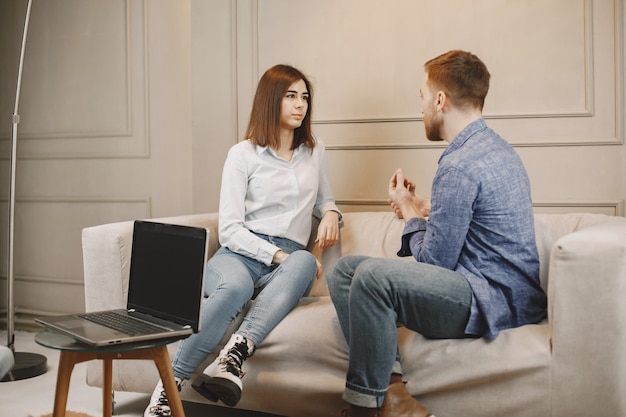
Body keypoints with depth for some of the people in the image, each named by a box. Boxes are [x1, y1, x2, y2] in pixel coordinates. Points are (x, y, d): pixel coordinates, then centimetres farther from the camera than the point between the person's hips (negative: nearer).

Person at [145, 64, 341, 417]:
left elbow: (325, 200, 33)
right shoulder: (243, 154, 5)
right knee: (235, 286, -40)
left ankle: (236, 353, -52)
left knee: (305, 262, -37)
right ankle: (169, 387, -41)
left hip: (288, 261, 3)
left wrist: (331, 214, 7)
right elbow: (230, 231, -2)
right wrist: (277, 254, -15)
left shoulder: (315, 152, 18)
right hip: (239, 254, -3)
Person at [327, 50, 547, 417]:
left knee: (373, 274, -30)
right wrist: (424, 208, 12)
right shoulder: (495, 147, 14)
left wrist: (411, 214, 2)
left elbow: (434, 260, -15)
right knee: (344, 269, 4)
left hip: (493, 302, -11)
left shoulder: (460, 166, -19)